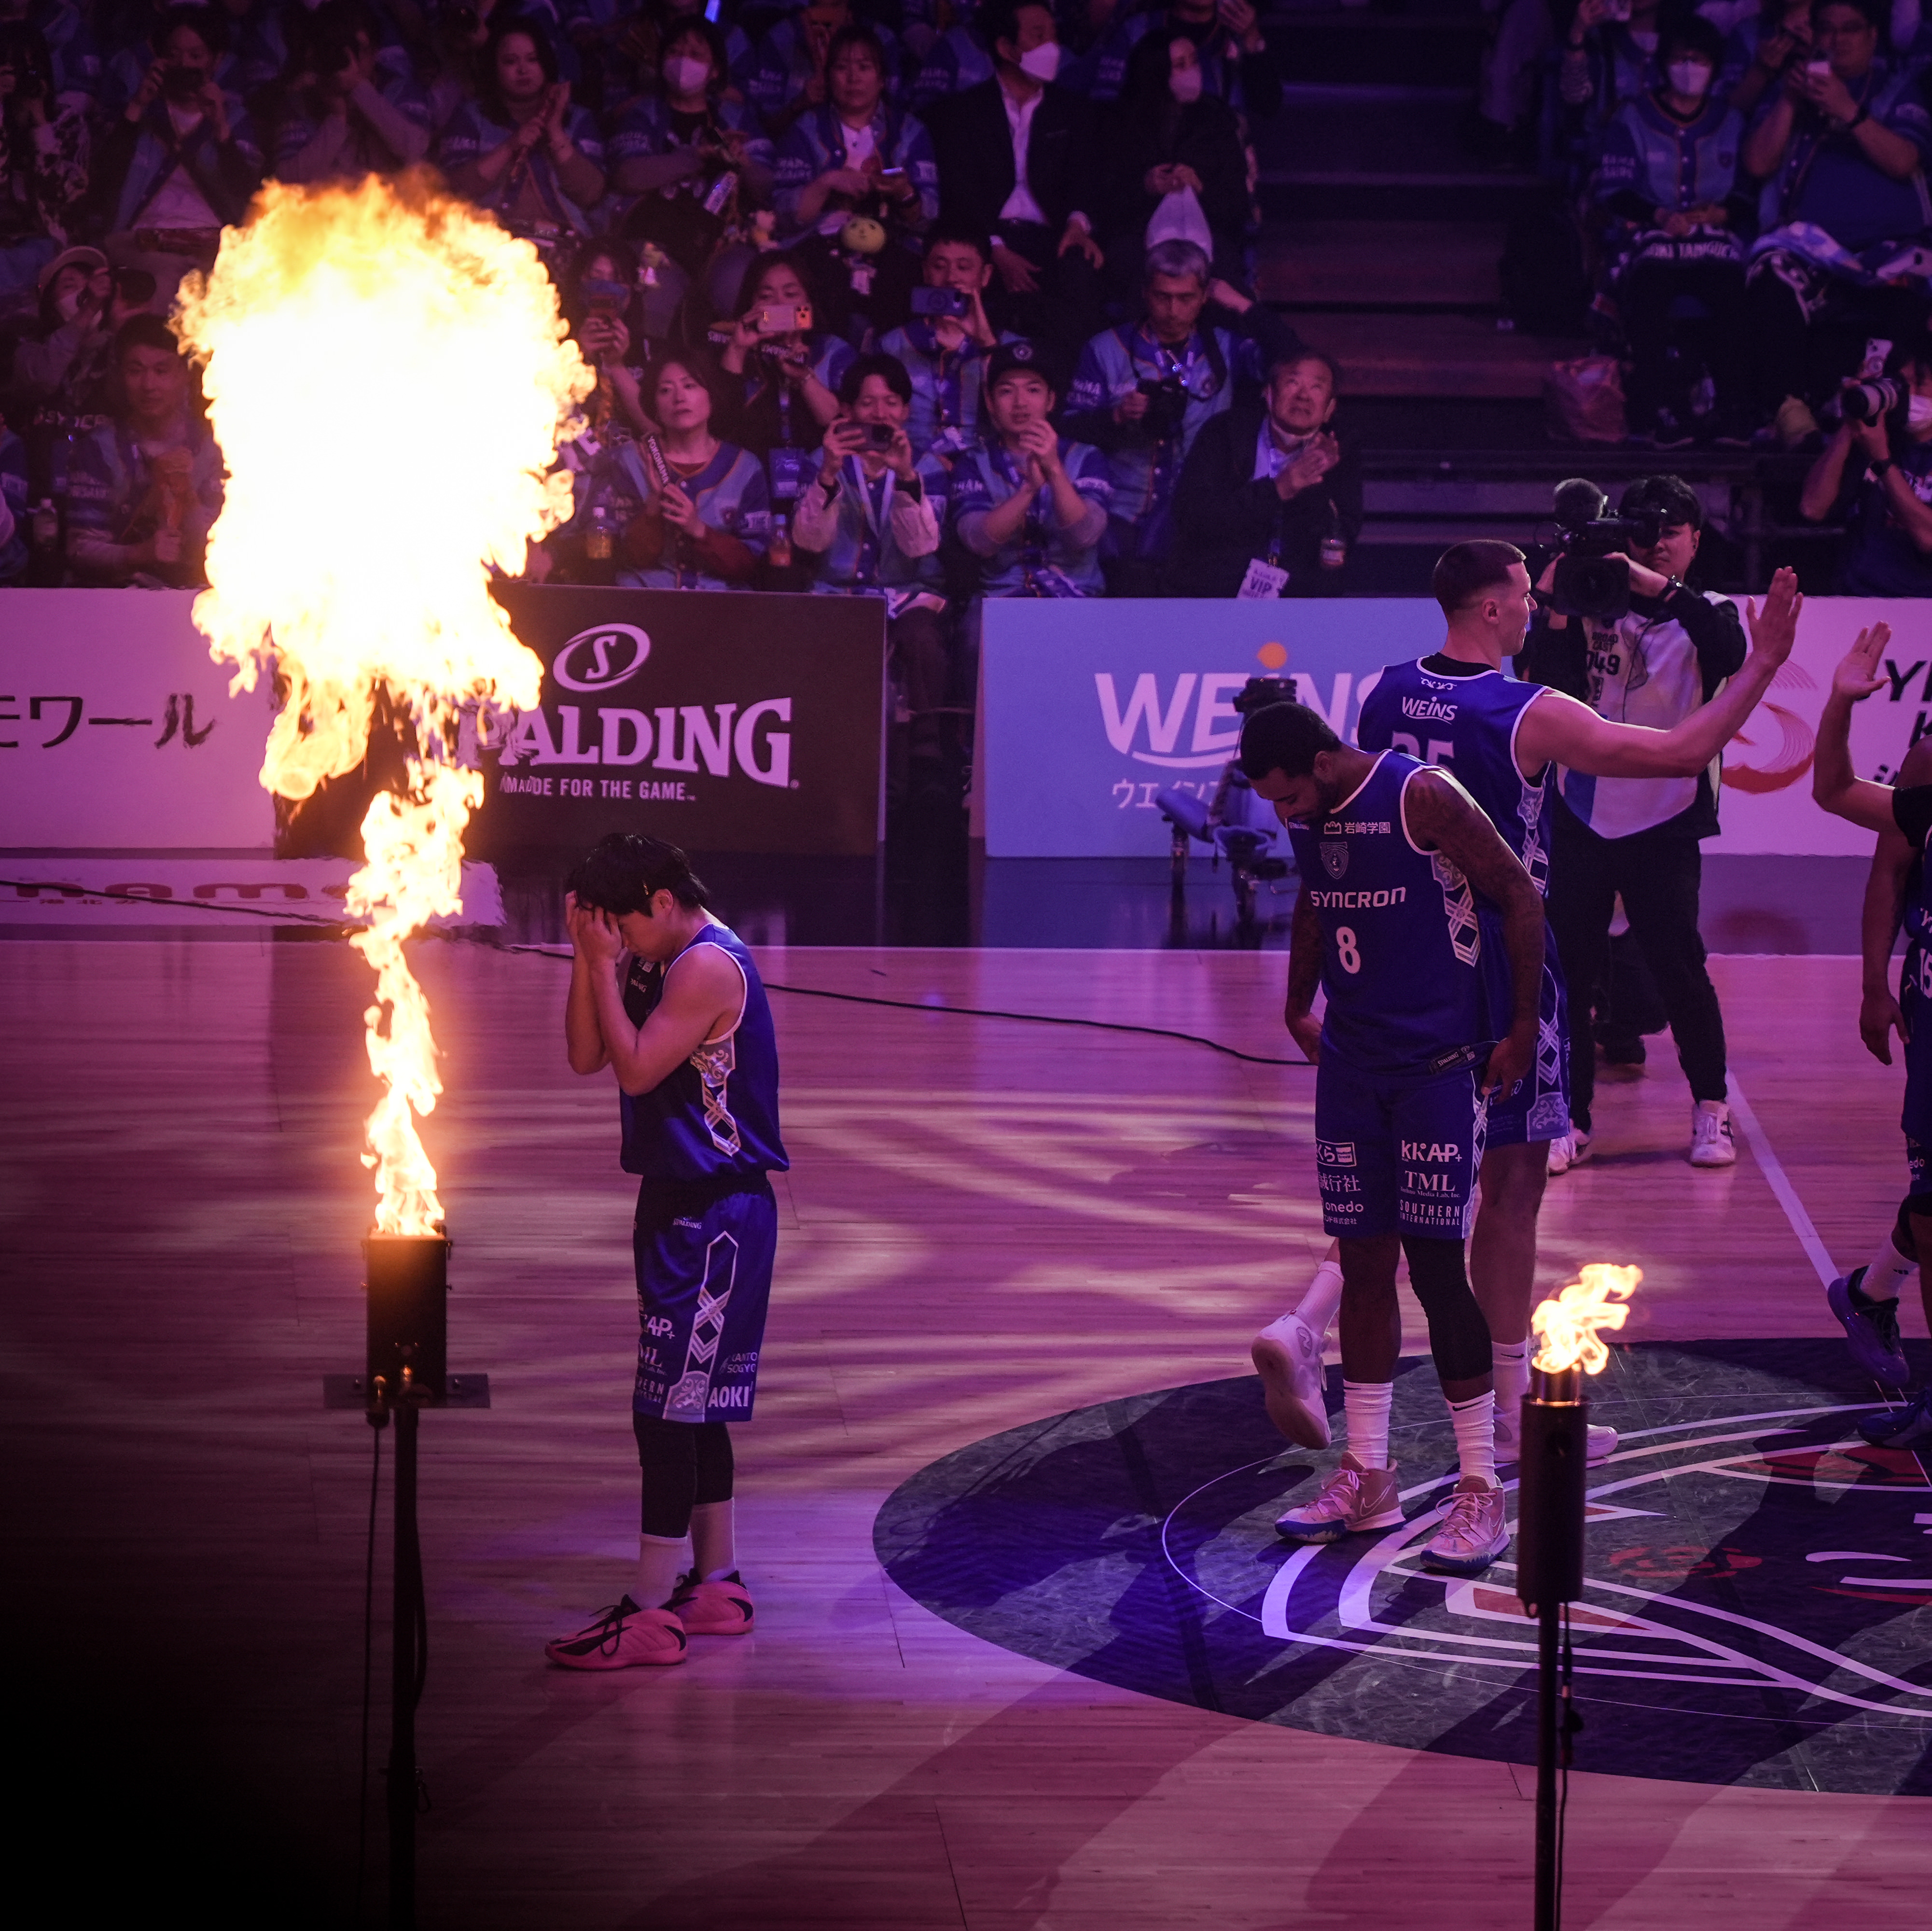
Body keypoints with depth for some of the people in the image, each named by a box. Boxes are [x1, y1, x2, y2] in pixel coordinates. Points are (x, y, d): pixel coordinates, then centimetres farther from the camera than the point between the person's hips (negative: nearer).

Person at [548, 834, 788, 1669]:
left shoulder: (710, 966, -17)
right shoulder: (661, 965, 12)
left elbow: (636, 1067, -22)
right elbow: (586, 1057, 8)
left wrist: (606, 963, -16)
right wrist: (588, 954, -1)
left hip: (713, 1214, -10)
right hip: (680, 1202, 10)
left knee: (669, 1410, -9)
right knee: (694, 1407, 16)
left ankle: (650, 1612, -8)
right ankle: (717, 1583, 24)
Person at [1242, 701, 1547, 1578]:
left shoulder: (1422, 798, -18)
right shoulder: (1311, 816, 4)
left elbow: (1520, 897, -13)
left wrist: (1523, 1033, -11)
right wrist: (1299, 1008, 24)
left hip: (1439, 1067, -7)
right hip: (1351, 1067, 7)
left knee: (1436, 1266, -8)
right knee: (1364, 1265, 8)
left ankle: (1481, 1492, -2)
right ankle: (1367, 1479, 15)